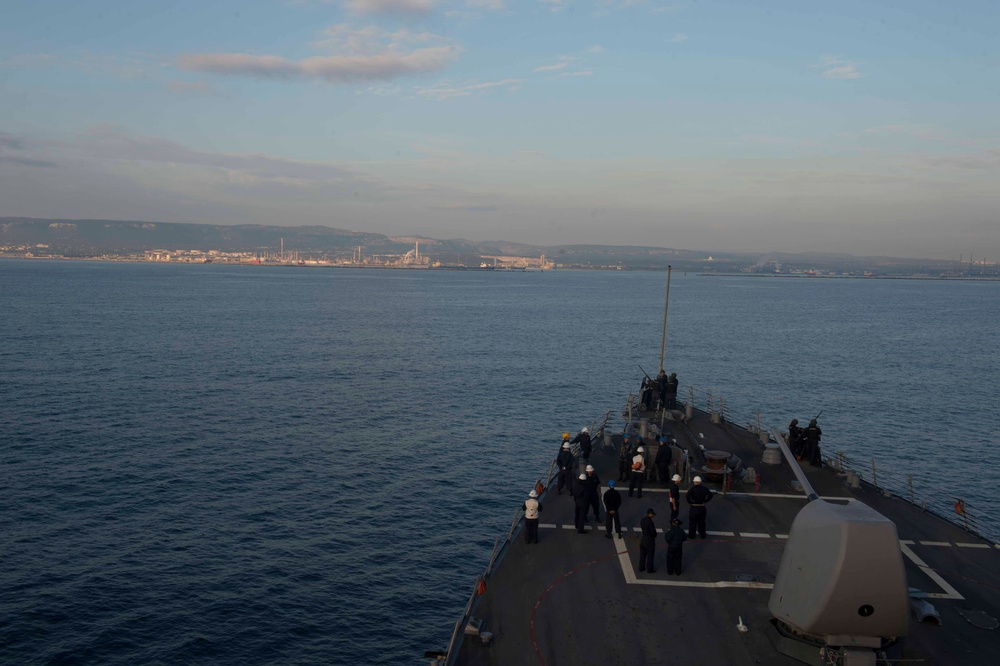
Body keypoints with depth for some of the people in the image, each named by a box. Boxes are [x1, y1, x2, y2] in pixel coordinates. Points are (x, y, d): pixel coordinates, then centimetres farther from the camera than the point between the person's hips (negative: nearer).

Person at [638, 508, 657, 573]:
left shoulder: (642, 520, -2)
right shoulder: (650, 522, -26)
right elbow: (653, 531, -21)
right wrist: (654, 536, 1)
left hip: (643, 538, 7)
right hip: (650, 540, -7)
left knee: (642, 554, 18)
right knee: (650, 555, 9)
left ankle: (641, 567, 28)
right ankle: (650, 569, 19)